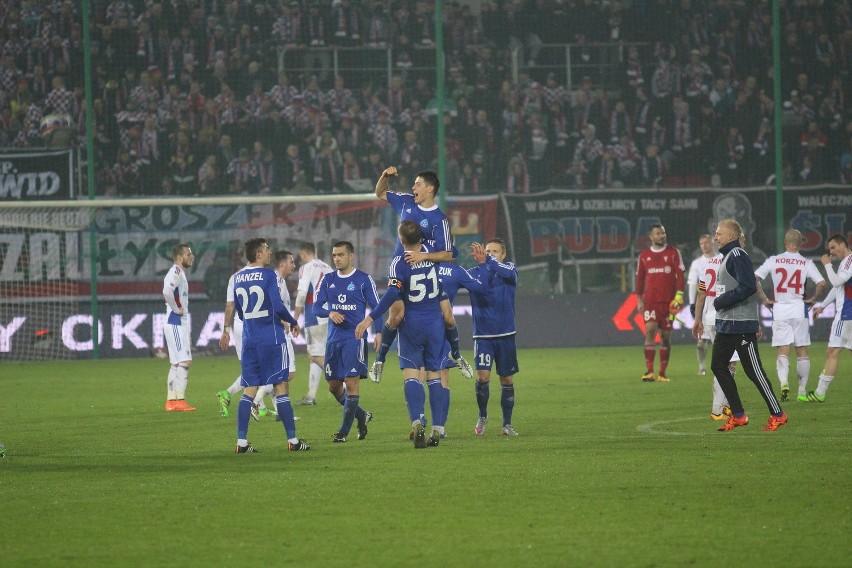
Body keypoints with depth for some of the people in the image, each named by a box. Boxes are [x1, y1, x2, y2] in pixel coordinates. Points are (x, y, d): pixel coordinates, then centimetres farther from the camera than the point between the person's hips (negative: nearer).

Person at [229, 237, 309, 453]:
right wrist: (293, 323, 3)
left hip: (249, 340, 5)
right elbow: (278, 307, -16)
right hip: (272, 339, -5)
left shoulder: (238, 278, 9)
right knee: (281, 387, 0)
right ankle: (292, 440, 1)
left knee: (249, 391, 7)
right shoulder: (268, 275, -10)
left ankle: (241, 442, 0)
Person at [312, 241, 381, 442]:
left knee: (351, 382, -10)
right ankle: (361, 416, 28)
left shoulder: (363, 280, -1)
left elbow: (376, 307, 1)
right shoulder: (328, 280, 10)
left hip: (355, 337, -5)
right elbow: (316, 306, 6)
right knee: (333, 386, 8)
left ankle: (344, 431, -4)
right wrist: (330, 313, -16)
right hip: (333, 339, 5)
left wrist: (379, 333, -7)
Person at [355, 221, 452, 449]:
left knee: (411, 374, -1)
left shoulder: (399, 262, -13)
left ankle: (417, 422, -21)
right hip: (435, 322, 4)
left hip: (411, 325, -3)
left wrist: (370, 319, -21)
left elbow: (392, 293, -22)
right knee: (434, 373, 7)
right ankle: (437, 428, 5)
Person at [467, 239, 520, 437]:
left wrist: (486, 261, -39)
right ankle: (482, 416, 11)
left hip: (505, 335, 1)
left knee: (507, 380, 5)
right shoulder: (474, 273, 2)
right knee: (482, 376, -13)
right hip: (483, 336, -1)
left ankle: (507, 424, 18)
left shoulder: (509, 269, 0)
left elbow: (507, 273, -25)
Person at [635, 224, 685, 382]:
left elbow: (680, 275, 0)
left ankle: (662, 373, 10)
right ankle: (649, 371, -16)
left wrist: (679, 295, -10)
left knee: (666, 335, 3)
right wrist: (639, 299, 7)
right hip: (650, 300, 0)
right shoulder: (644, 255, 8)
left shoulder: (673, 253, 3)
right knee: (650, 330, -15)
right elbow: (640, 278, 13)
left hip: (668, 301, 0)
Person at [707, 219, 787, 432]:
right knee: (718, 366, 8)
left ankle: (777, 415, 1)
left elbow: (748, 287, -24)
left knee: (753, 370, -6)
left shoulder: (738, 256, -14)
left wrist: (721, 301, -16)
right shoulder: (727, 256, 16)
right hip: (726, 324, 10)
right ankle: (738, 415, 13)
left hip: (741, 325, -10)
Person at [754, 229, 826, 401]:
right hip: (799, 310, 0)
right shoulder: (806, 263, -2)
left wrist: (764, 299, 3)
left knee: (783, 351, 1)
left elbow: (754, 279, -4)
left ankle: (784, 382, -23)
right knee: (802, 351, 9)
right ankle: (802, 390, 12)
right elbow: (821, 283, -12)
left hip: (779, 310, 0)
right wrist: (812, 299, 4)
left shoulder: (773, 261, 1)